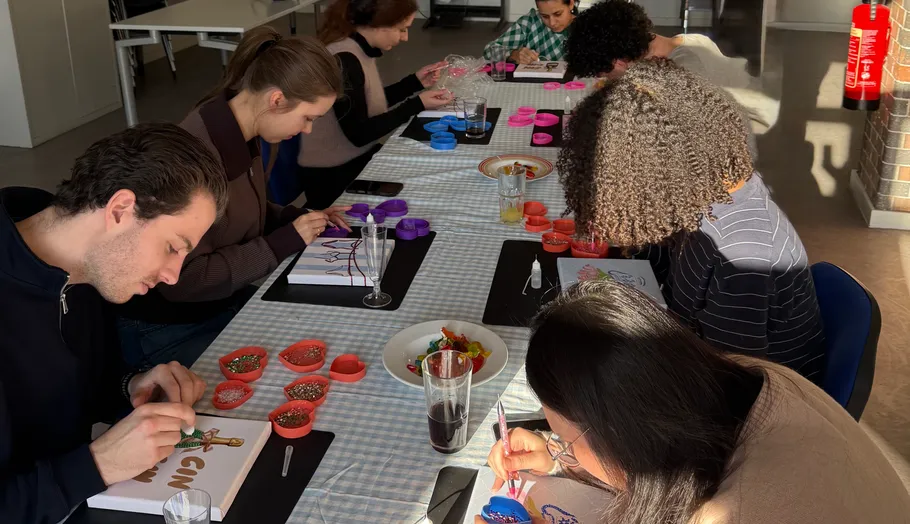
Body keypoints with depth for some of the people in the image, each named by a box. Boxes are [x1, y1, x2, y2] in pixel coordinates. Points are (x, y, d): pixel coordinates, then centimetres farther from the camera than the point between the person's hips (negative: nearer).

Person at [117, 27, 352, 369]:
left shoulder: (241, 136, -2)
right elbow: (184, 279, -26)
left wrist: (299, 219, -2)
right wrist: (285, 241, -21)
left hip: (225, 301, 8)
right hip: (166, 331, -8)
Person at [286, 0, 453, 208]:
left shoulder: (361, 50, 3)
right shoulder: (344, 60, -24)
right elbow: (359, 133, -23)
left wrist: (415, 82, 7)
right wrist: (417, 104, -19)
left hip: (360, 157, 8)